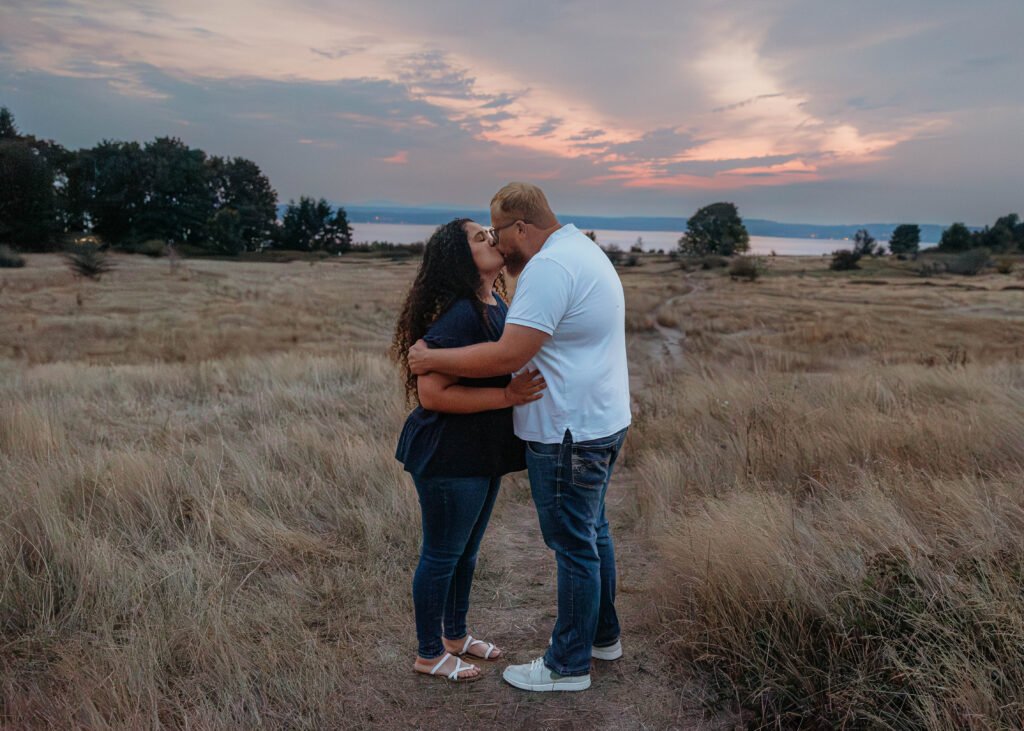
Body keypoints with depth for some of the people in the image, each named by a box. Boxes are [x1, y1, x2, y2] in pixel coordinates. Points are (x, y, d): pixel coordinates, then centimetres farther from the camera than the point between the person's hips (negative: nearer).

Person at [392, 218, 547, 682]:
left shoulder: (496, 304, 8)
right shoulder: (459, 316, -24)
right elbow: (432, 393, -28)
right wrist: (507, 396, -29)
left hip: (482, 453, 9)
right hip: (450, 457, -9)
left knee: (466, 551, 22)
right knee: (442, 555, 7)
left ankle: (455, 635, 42)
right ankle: (429, 655, 26)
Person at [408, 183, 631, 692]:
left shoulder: (549, 267, -21)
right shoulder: (581, 251, 14)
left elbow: (508, 355, -26)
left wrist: (431, 359, -16)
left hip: (569, 433, -11)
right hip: (599, 421, 11)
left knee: (573, 545, 2)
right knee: (591, 533, 22)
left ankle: (568, 665, 17)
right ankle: (602, 635, 38)